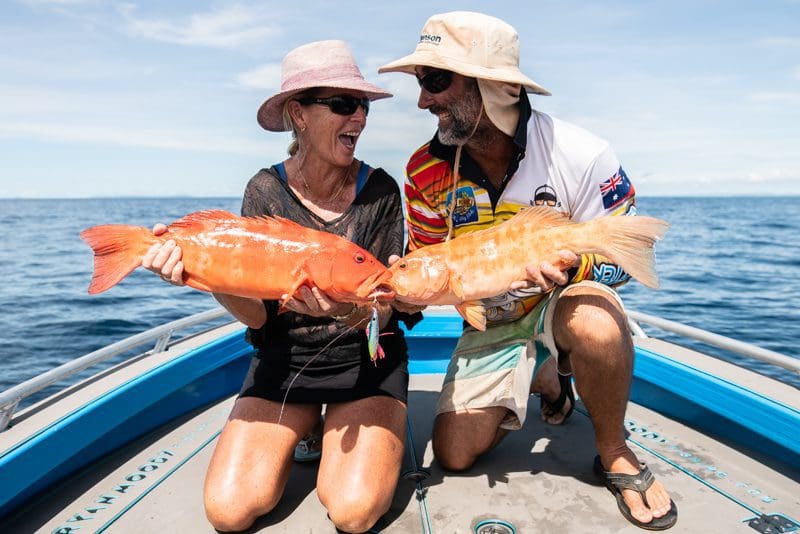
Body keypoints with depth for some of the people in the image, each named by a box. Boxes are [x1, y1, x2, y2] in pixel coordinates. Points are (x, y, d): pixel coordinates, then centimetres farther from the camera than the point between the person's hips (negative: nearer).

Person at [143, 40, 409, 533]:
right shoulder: (266, 191, -7)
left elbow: (382, 313, -11)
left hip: (366, 359, -1)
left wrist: (351, 311, -35)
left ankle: (338, 429, 13)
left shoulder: (379, 190, -10)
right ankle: (304, 430, 17)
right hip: (284, 359, 2)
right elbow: (258, 315, -10)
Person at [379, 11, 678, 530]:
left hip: (563, 298, -3)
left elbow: (622, 256, -14)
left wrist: (571, 265, -36)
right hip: (489, 324, 4)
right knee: (455, 455, -4)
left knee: (594, 321, -41)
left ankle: (615, 454, -9)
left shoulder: (580, 154, -22)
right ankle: (546, 379, 24)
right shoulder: (427, 171, -12)